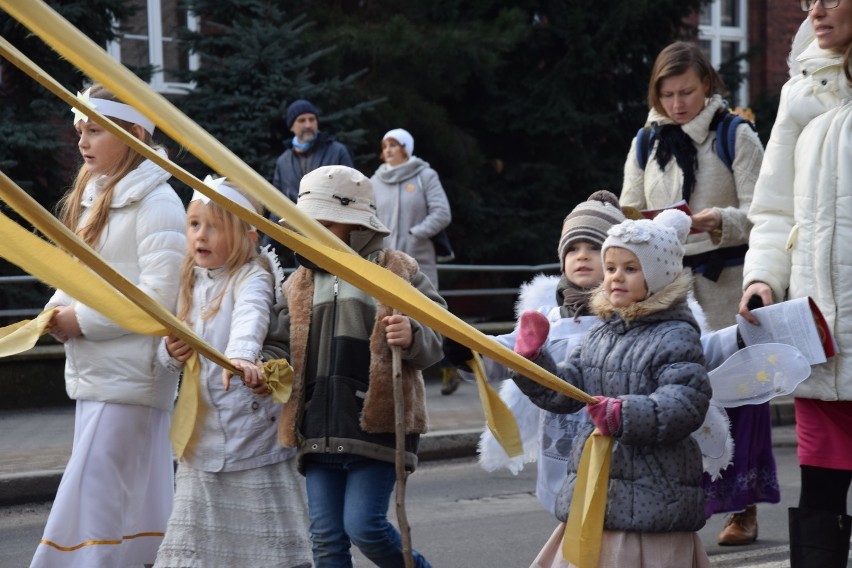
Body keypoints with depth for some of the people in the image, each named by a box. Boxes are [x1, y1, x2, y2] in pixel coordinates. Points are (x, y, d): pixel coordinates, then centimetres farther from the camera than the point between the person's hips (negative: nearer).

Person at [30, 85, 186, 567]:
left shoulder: (155, 201, -12)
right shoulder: (93, 196, 15)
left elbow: (162, 295, -20)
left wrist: (83, 321, -15)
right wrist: (59, 310, 0)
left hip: (128, 379, -9)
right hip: (96, 377, 9)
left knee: (91, 510, -11)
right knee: (144, 507, 14)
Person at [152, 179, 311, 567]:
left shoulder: (252, 277, -8)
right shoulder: (191, 284, 12)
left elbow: (251, 317, -32)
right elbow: (169, 358, 18)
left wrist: (240, 355, -52)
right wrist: (170, 354, -6)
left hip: (255, 434, -6)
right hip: (202, 438, 6)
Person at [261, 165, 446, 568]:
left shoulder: (397, 271, 1)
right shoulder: (299, 282, 14)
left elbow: (434, 339, 0)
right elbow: (281, 344, 12)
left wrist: (412, 337, -23)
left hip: (377, 425, -5)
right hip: (318, 430, 5)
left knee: (363, 525, -9)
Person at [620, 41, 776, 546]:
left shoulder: (737, 137, -1)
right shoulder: (645, 144, 12)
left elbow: (760, 214, -8)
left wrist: (720, 220, -28)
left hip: (724, 284, -3)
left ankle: (743, 508, 10)